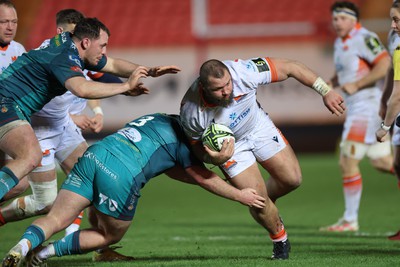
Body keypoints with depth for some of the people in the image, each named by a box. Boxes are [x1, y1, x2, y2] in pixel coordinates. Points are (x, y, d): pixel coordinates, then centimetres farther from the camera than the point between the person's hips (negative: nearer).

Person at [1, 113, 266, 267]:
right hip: (122, 175, -6)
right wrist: (240, 195, 22)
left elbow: (172, 168, 39)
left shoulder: (157, 118, 32)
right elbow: (204, 179, 12)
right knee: (110, 236, 15)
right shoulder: (181, 137, 11)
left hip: (93, 155, 6)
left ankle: (27, 242, -30)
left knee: (55, 219, 3)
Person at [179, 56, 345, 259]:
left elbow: (290, 67, -25)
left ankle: (265, 202, 34)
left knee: (292, 179, -1)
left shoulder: (243, 71, -37)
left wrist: (326, 92, -25)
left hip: (259, 126, 2)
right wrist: (215, 159, -38)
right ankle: (280, 241, 24)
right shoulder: (191, 111, -36)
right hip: (229, 146, -2)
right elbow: (197, 145, -15)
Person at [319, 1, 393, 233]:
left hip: (368, 105, -9)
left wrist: (356, 85, -21)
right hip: (355, 108, 9)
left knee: (348, 162, -7)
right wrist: (332, 83, 10)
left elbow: (385, 65, -23)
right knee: (382, 162, 10)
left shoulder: (364, 38, -13)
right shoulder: (340, 43, 16)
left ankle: (350, 220, 0)